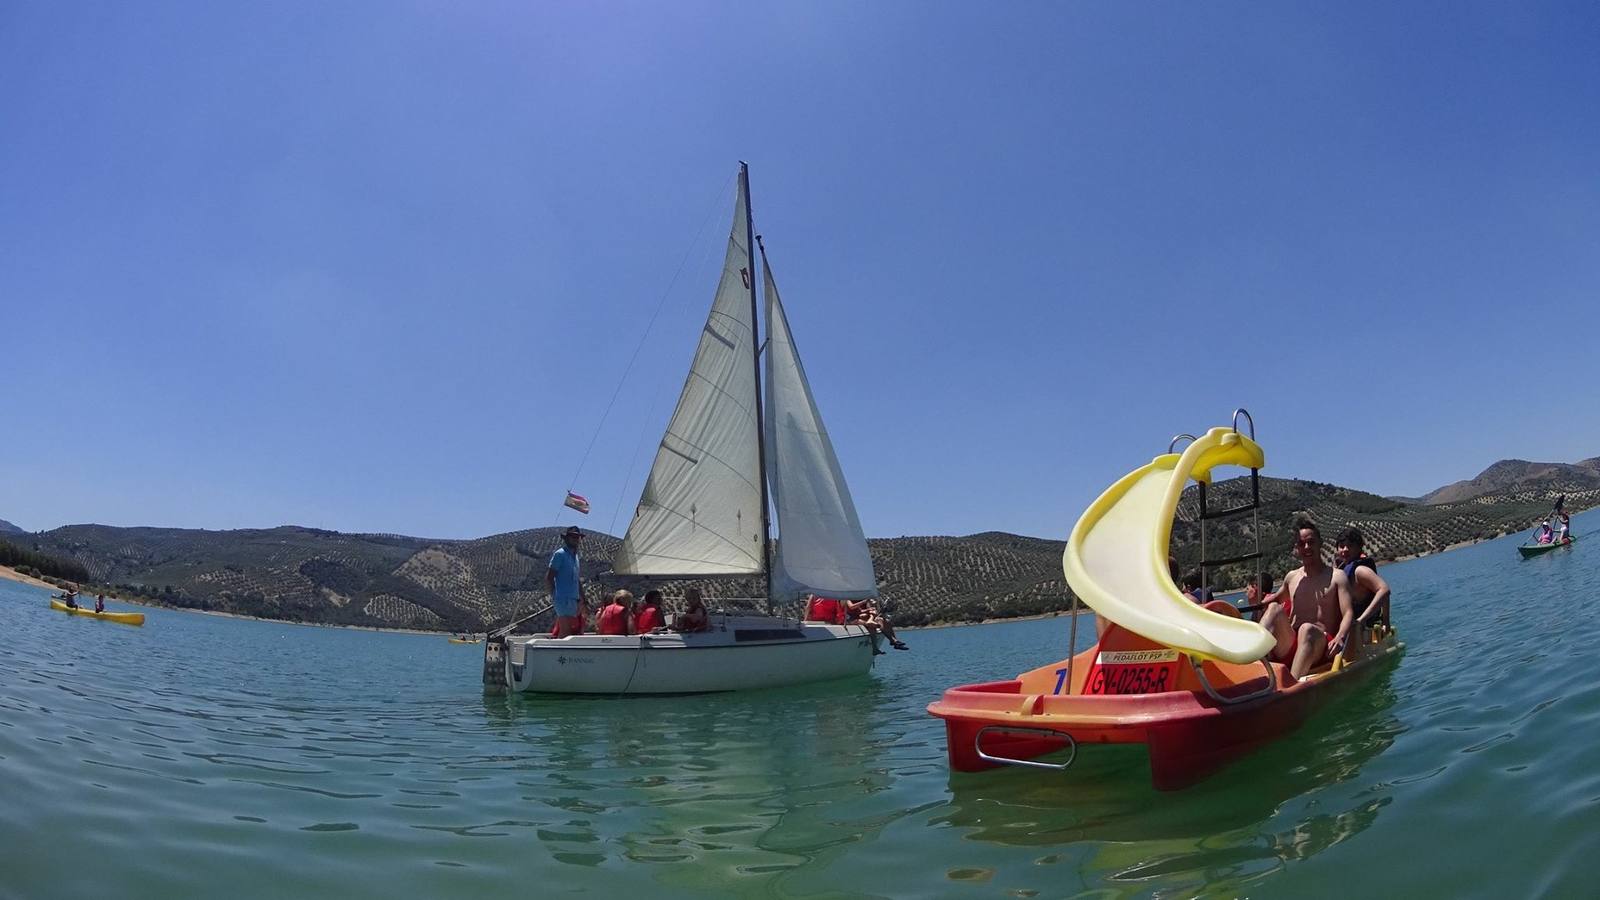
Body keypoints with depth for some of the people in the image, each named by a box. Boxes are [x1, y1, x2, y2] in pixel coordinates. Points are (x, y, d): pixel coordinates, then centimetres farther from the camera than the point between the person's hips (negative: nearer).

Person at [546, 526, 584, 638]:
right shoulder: (560, 554, -5)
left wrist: (583, 599, 19)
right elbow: (548, 577, -11)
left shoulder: (575, 555, 20)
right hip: (563, 599, -8)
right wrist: (554, 596, -12)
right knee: (565, 632, -11)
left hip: (573, 599, 8)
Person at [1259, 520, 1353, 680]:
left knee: (1307, 629, -35)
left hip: (1321, 649, -3)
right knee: (1274, 608, -23)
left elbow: (1348, 613, -4)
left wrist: (1340, 637, -23)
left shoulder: (1336, 576, 9)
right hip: (1287, 651, 3)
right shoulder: (1291, 578, 20)